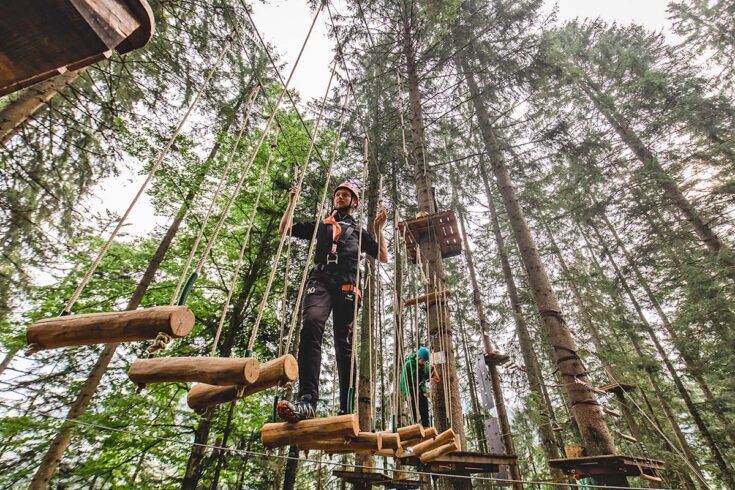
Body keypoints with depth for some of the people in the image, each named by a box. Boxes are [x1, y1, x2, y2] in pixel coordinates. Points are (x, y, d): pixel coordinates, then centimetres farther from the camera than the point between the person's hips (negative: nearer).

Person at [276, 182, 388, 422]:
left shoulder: (359, 232, 30)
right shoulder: (320, 226, 32)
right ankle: (307, 400, -40)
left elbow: (383, 258, 23)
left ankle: (347, 409, -3)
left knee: (344, 344, -5)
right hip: (320, 281, 0)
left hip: (346, 287, 1)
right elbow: (284, 230, 33)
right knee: (311, 326, -30)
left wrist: (378, 229, 13)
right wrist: (292, 202, 28)